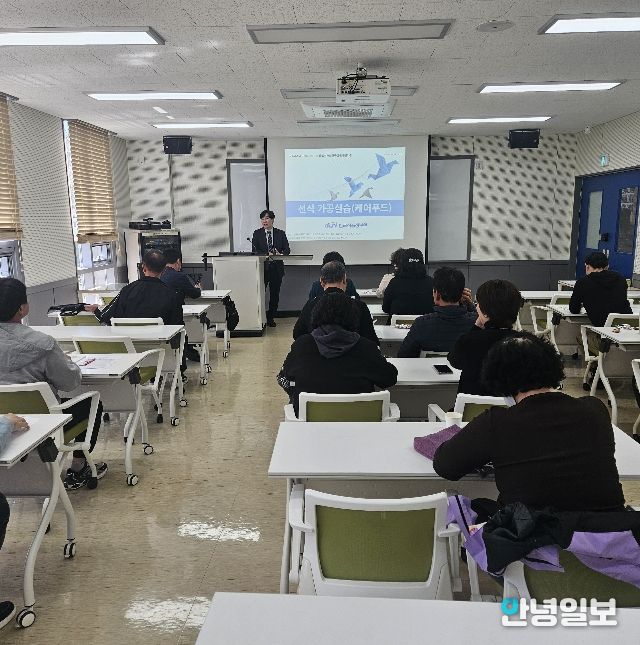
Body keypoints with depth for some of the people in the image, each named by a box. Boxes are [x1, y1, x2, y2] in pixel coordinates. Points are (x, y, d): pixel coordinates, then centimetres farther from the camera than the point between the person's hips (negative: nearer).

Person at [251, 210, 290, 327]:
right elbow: (254, 250, -3)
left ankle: (271, 318, 17)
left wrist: (281, 254, -17)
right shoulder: (257, 233, 6)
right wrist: (267, 255, -20)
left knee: (275, 294, 6)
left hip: (277, 268, 2)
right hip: (262, 267, -1)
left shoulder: (281, 234, 9)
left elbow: (287, 249, 5)